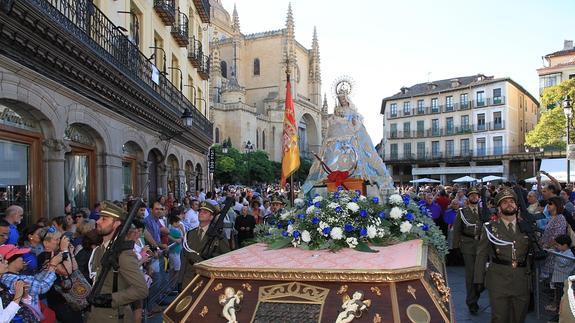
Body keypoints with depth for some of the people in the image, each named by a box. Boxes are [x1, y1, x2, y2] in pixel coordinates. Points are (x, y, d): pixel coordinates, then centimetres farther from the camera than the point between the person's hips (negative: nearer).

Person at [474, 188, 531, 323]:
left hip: (522, 281, 3)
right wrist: (479, 280, -2)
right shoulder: (490, 228, 2)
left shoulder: (525, 227, 9)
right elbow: (481, 255, 2)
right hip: (498, 281, -3)